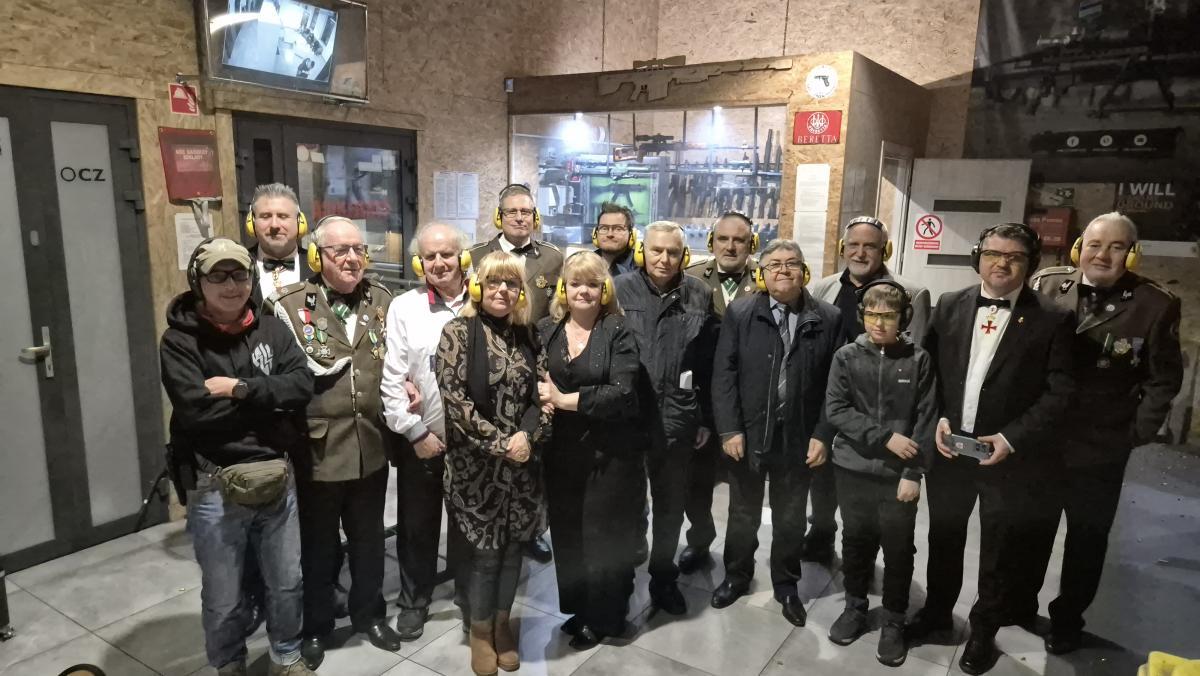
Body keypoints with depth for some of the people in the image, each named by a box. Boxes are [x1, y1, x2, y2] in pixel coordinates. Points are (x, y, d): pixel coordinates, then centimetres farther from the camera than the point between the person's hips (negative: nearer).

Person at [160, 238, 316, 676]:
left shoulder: (270, 330, 5)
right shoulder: (180, 341, -7)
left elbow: (302, 385, -8)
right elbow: (196, 411, -19)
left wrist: (242, 389, -17)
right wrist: (269, 403, -12)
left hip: (277, 477, 4)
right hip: (215, 487, -3)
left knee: (286, 583, 17)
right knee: (223, 598, 13)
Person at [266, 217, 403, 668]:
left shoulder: (381, 299, 4)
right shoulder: (291, 304, -11)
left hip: (371, 446, 4)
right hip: (318, 449, -4)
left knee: (369, 538, 20)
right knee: (318, 545, 15)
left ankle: (369, 613, 42)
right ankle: (316, 627, 37)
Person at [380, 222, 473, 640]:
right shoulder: (404, 308, -4)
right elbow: (392, 379, -6)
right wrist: (416, 433, -9)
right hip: (420, 438, 0)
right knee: (417, 524, 14)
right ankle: (414, 600, 35)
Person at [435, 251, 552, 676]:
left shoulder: (527, 336, 6)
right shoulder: (459, 331, -7)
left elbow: (543, 393, 5)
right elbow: (453, 397, -14)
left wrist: (527, 436, -13)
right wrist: (499, 443, -16)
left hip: (522, 462, 4)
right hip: (477, 462, -4)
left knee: (512, 548, 13)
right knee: (485, 551, 6)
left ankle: (502, 625, 32)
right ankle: (481, 632, 27)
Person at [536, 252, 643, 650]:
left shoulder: (618, 332, -8)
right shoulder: (546, 330, 5)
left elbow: (622, 392, -18)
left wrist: (565, 400, -19)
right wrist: (540, 400, -18)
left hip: (610, 452, -4)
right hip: (561, 452, 4)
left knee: (606, 534, 8)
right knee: (567, 534, 13)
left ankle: (604, 618, 29)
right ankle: (578, 608, 35)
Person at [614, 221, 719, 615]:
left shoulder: (699, 296, 2)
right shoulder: (621, 290, -5)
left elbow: (709, 364, 4)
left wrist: (706, 419, 4)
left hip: (677, 419, 2)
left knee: (671, 505, 17)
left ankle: (664, 577, 36)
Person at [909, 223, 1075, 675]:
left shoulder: (1052, 319, -8)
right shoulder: (949, 306, 2)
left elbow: (1060, 393, -9)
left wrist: (1011, 438, -17)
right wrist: (937, 419, -8)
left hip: (1011, 456, -3)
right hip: (949, 447, 3)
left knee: (1001, 551, 13)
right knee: (943, 537, 19)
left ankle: (984, 631, 34)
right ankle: (937, 610, 41)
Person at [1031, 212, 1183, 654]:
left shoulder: (1155, 304, -10)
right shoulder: (1046, 285, -6)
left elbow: (1163, 379, -3)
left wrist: (1138, 432, -9)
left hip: (1099, 451, -1)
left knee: (1086, 540, 16)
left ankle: (1067, 620, 35)